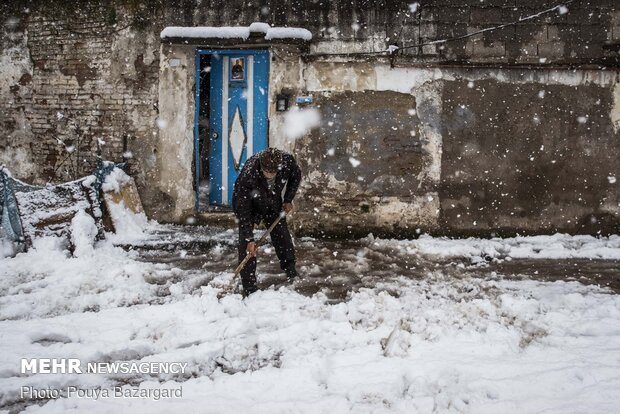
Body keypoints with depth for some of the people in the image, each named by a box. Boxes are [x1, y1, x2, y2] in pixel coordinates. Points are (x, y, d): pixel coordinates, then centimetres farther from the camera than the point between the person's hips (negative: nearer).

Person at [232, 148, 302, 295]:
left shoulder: (288, 160, -31)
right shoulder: (247, 174, -41)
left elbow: (296, 176, -4)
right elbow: (242, 209, -33)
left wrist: (288, 200, -7)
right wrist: (249, 239, -32)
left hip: (273, 205, 4)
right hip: (250, 204, -3)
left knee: (282, 236, 10)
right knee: (246, 244, -11)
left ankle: (290, 271, 32)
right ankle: (249, 286, -3)